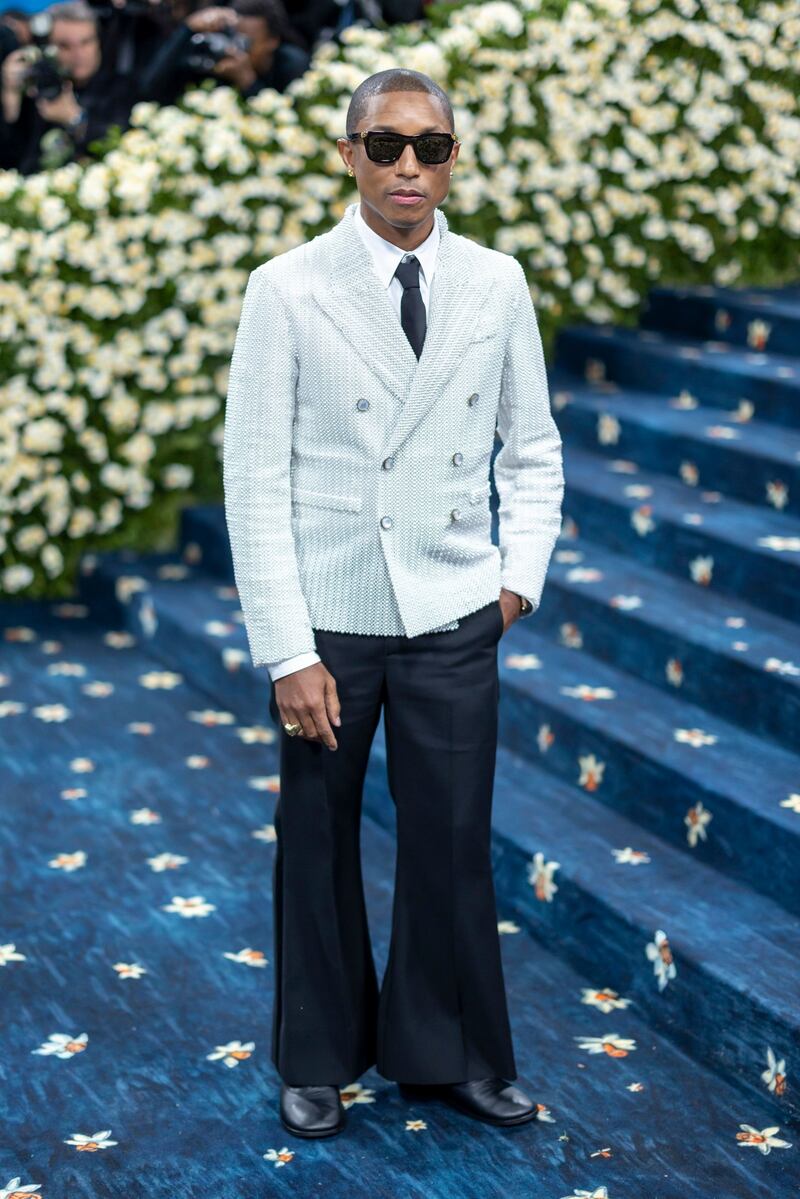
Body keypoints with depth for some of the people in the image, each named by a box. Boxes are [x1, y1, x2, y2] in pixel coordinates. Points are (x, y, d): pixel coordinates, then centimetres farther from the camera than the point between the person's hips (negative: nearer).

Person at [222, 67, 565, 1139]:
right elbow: (254, 480, -8)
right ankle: (319, 1059, 31)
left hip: (453, 619, 2)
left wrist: (521, 577, 0)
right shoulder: (288, 290, -7)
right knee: (317, 847, 12)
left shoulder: (497, 285, 1)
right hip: (328, 619, -1)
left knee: (454, 841, 7)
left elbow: (533, 452, 12)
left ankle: (449, 1053, 27)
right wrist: (287, 652, -11)